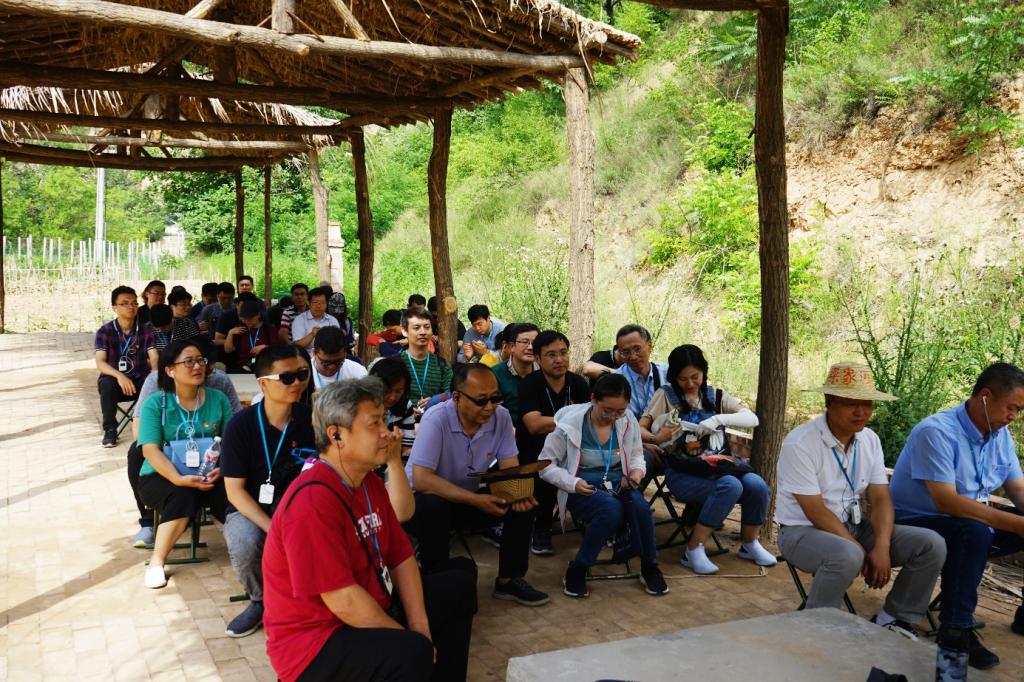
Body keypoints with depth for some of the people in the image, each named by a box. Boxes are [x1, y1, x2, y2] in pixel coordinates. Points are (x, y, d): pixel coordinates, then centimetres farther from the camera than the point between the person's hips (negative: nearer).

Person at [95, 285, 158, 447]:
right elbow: (100, 363, -17)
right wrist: (119, 376, -38)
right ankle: (110, 429, -15)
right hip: (114, 378, -1)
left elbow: (154, 358, -10)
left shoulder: (145, 330, 1)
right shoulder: (104, 332, -6)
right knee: (107, 384, -36)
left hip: (139, 379, 1)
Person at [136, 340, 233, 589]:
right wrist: (179, 479, -25)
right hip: (162, 477, -2)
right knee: (182, 496, -34)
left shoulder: (217, 399, 7)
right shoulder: (156, 403, -1)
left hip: (208, 477, 2)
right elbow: (150, 449, -11)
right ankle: (156, 563, -18)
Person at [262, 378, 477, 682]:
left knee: (459, 584, 17)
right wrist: (410, 639, -15)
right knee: (411, 654, -36)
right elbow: (344, 601, -27)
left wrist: (420, 628, -6)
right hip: (315, 641, -10)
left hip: (372, 613, 10)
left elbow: (401, 557, 7)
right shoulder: (312, 501, -26)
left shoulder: (370, 484, 5)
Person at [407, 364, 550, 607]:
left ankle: (509, 580, 2)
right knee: (432, 508, -37)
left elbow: (510, 467, -7)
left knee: (524, 503, -14)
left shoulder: (501, 416, -12)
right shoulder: (436, 419, -26)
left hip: (470, 497, 5)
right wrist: (475, 501, -36)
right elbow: (421, 479, -31)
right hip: (428, 496, -5)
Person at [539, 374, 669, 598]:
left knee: (640, 506, -30)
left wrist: (637, 471, -6)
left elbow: (636, 456, 17)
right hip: (583, 489, -3)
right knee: (612, 509, -35)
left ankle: (649, 568, -5)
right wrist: (573, 484, -20)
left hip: (618, 485, 4)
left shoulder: (628, 421, -1)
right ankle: (576, 572, -17)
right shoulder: (569, 423, -13)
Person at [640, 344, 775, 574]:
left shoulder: (715, 395, 14)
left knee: (757, 485, -23)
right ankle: (693, 551, -19)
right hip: (683, 472, -4)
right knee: (730, 486, -31)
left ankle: (749, 544, 4)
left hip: (718, 465, 4)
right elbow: (640, 430, -1)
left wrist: (719, 419, -16)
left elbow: (752, 419, 3)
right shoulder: (666, 394, 4)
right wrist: (656, 439, -24)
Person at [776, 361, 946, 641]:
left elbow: (880, 498, -1)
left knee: (931, 545, -7)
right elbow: (816, 512, -20)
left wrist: (882, 547, -18)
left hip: (854, 526, 7)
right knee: (846, 556, -39)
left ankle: (892, 619, 9)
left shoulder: (870, 440, 2)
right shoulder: (799, 444, -20)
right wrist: (861, 552, -20)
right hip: (804, 531, -7)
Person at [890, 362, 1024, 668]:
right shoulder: (936, 432, -24)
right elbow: (946, 501, -31)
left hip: (974, 520, 8)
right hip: (917, 525, -8)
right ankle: (956, 629, -23)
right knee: (974, 531, -35)